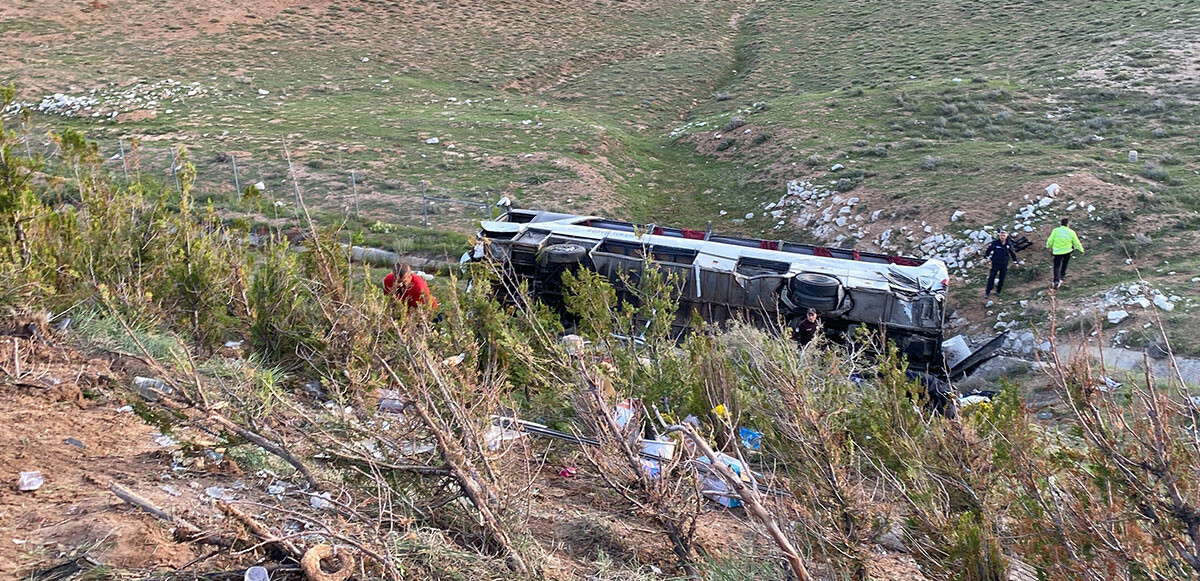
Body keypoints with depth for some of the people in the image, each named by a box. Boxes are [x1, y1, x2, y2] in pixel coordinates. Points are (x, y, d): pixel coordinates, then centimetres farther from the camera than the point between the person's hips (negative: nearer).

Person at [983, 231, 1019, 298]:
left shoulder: (1009, 244, -1)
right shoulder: (995, 243, -9)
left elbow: (1013, 253, 13)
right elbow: (989, 249, 1)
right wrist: (986, 257, 0)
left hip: (1004, 265, 2)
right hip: (995, 264, -2)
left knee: (1002, 279, 7)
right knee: (991, 277, -4)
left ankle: (998, 292, 21)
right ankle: (987, 292, 3)